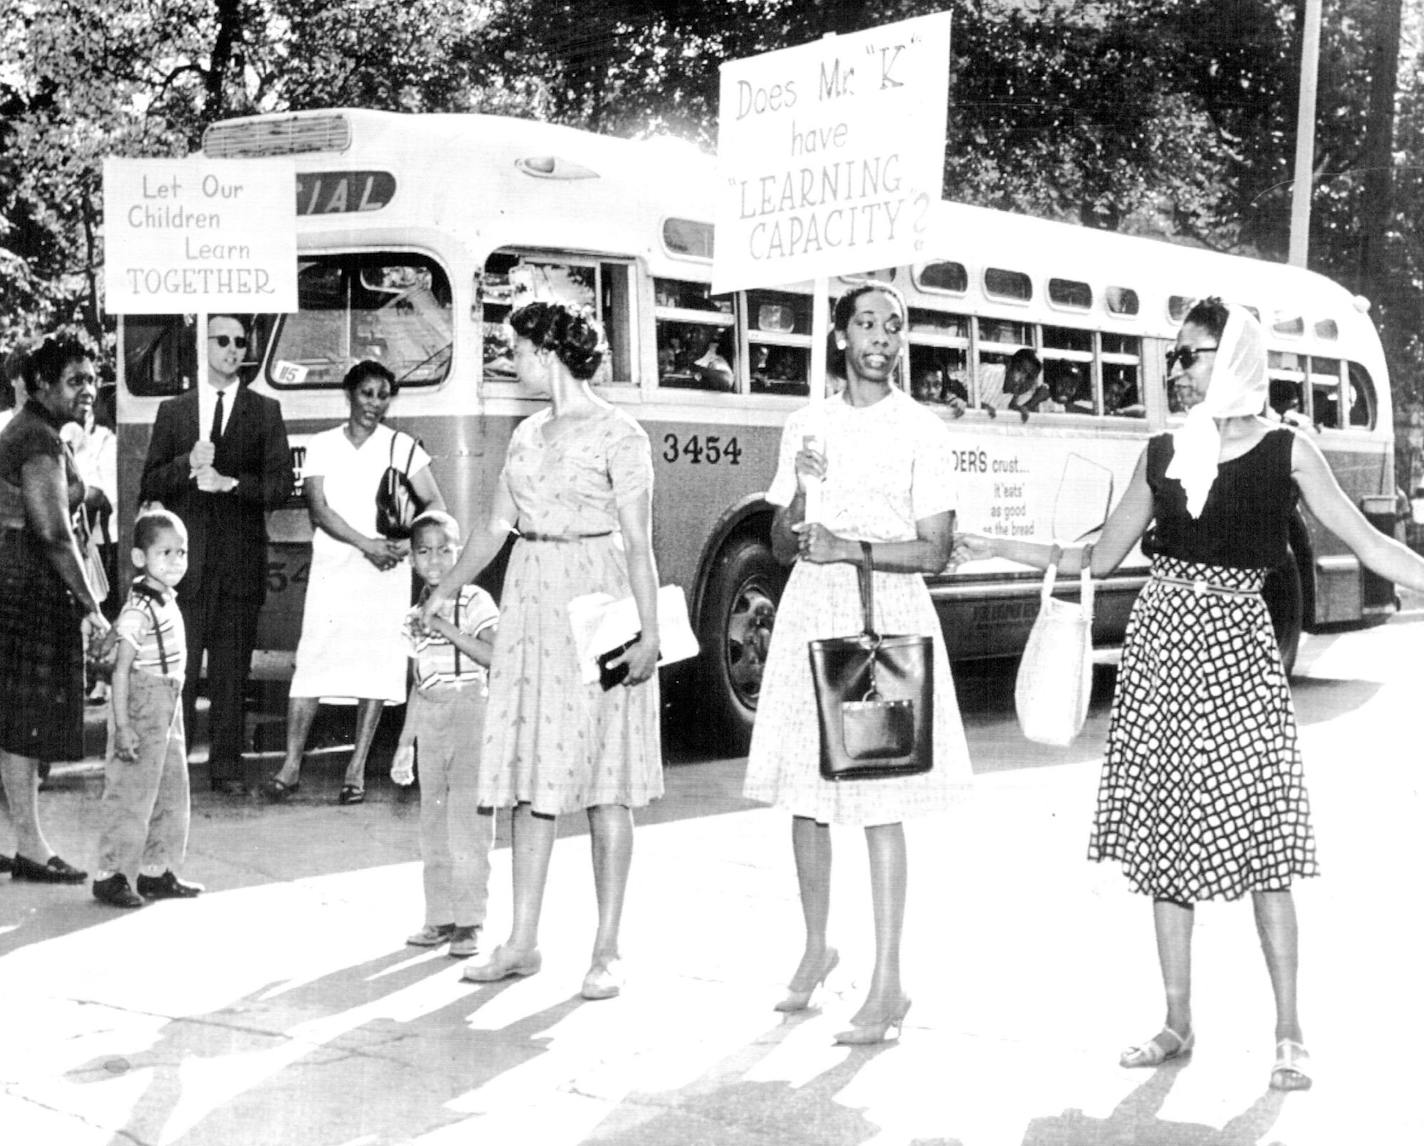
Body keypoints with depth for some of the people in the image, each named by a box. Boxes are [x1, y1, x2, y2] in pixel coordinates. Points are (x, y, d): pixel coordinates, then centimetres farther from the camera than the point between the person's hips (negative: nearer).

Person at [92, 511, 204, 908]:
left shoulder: (168, 603, 10)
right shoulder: (138, 610, -18)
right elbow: (121, 670, -20)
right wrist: (122, 726, -24)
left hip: (168, 710, 9)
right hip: (142, 709, -9)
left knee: (171, 791, 14)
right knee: (131, 791, -3)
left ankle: (156, 871, 23)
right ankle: (109, 875, 7)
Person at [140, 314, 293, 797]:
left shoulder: (265, 412, 9)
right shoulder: (173, 411, 12)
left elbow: (280, 484, 1)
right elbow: (148, 486, 7)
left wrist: (229, 482, -13)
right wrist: (187, 465, -10)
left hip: (240, 559, 0)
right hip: (185, 559, 0)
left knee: (232, 671, 3)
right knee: (179, 667, -2)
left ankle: (226, 767, 9)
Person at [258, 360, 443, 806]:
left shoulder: (401, 446, 6)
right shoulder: (323, 446, 7)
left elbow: (436, 505, 3)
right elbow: (318, 508, -3)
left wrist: (407, 544, -13)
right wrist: (366, 543, -15)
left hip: (384, 572, 0)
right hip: (331, 568, 0)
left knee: (378, 663, -1)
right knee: (312, 661, -5)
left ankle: (357, 769, 5)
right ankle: (291, 766, -1)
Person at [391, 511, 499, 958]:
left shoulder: (475, 602, -4)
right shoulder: (416, 614, 13)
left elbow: (495, 656, -17)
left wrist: (448, 629, -22)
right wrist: (404, 743, 17)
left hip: (471, 712, -6)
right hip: (429, 718, 6)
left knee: (468, 819, -8)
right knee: (433, 821, 8)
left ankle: (468, 922, -3)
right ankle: (440, 917, 15)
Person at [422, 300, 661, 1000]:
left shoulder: (618, 434, -6)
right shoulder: (527, 435, 15)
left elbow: (637, 542, -10)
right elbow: (495, 528, 20)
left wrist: (649, 631, -17)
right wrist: (442, 595, 22)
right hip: (531, 605, 7)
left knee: (603, 781, -1)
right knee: (532, 777, 7)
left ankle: (607, 950, 5)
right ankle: (522, 943, 13)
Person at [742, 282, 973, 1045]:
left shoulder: (921, 431, 0)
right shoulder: (804, 426, 11)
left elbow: (935, 551, -5)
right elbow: (781, 545, 12)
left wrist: (848, 547, -16)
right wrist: (800, 498, -7)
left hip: (885, 615, -4)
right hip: (810, 612, 4)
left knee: (880, 802, -6)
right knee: (805, 795, 9)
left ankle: (888, 982, -1)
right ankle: (816, 947, 27)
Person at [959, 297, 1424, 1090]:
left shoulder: (1286, 451, 1)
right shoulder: (1163, 454, 11)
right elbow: (1099, 560, 15)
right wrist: (1000, 548, 12)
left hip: (1235, 648, -4)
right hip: (1162, 645, 4)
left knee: (1260, 837, -6)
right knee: (1165, 836, 5)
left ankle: (1290, 1033, 4)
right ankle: (1178, 1023, 16)